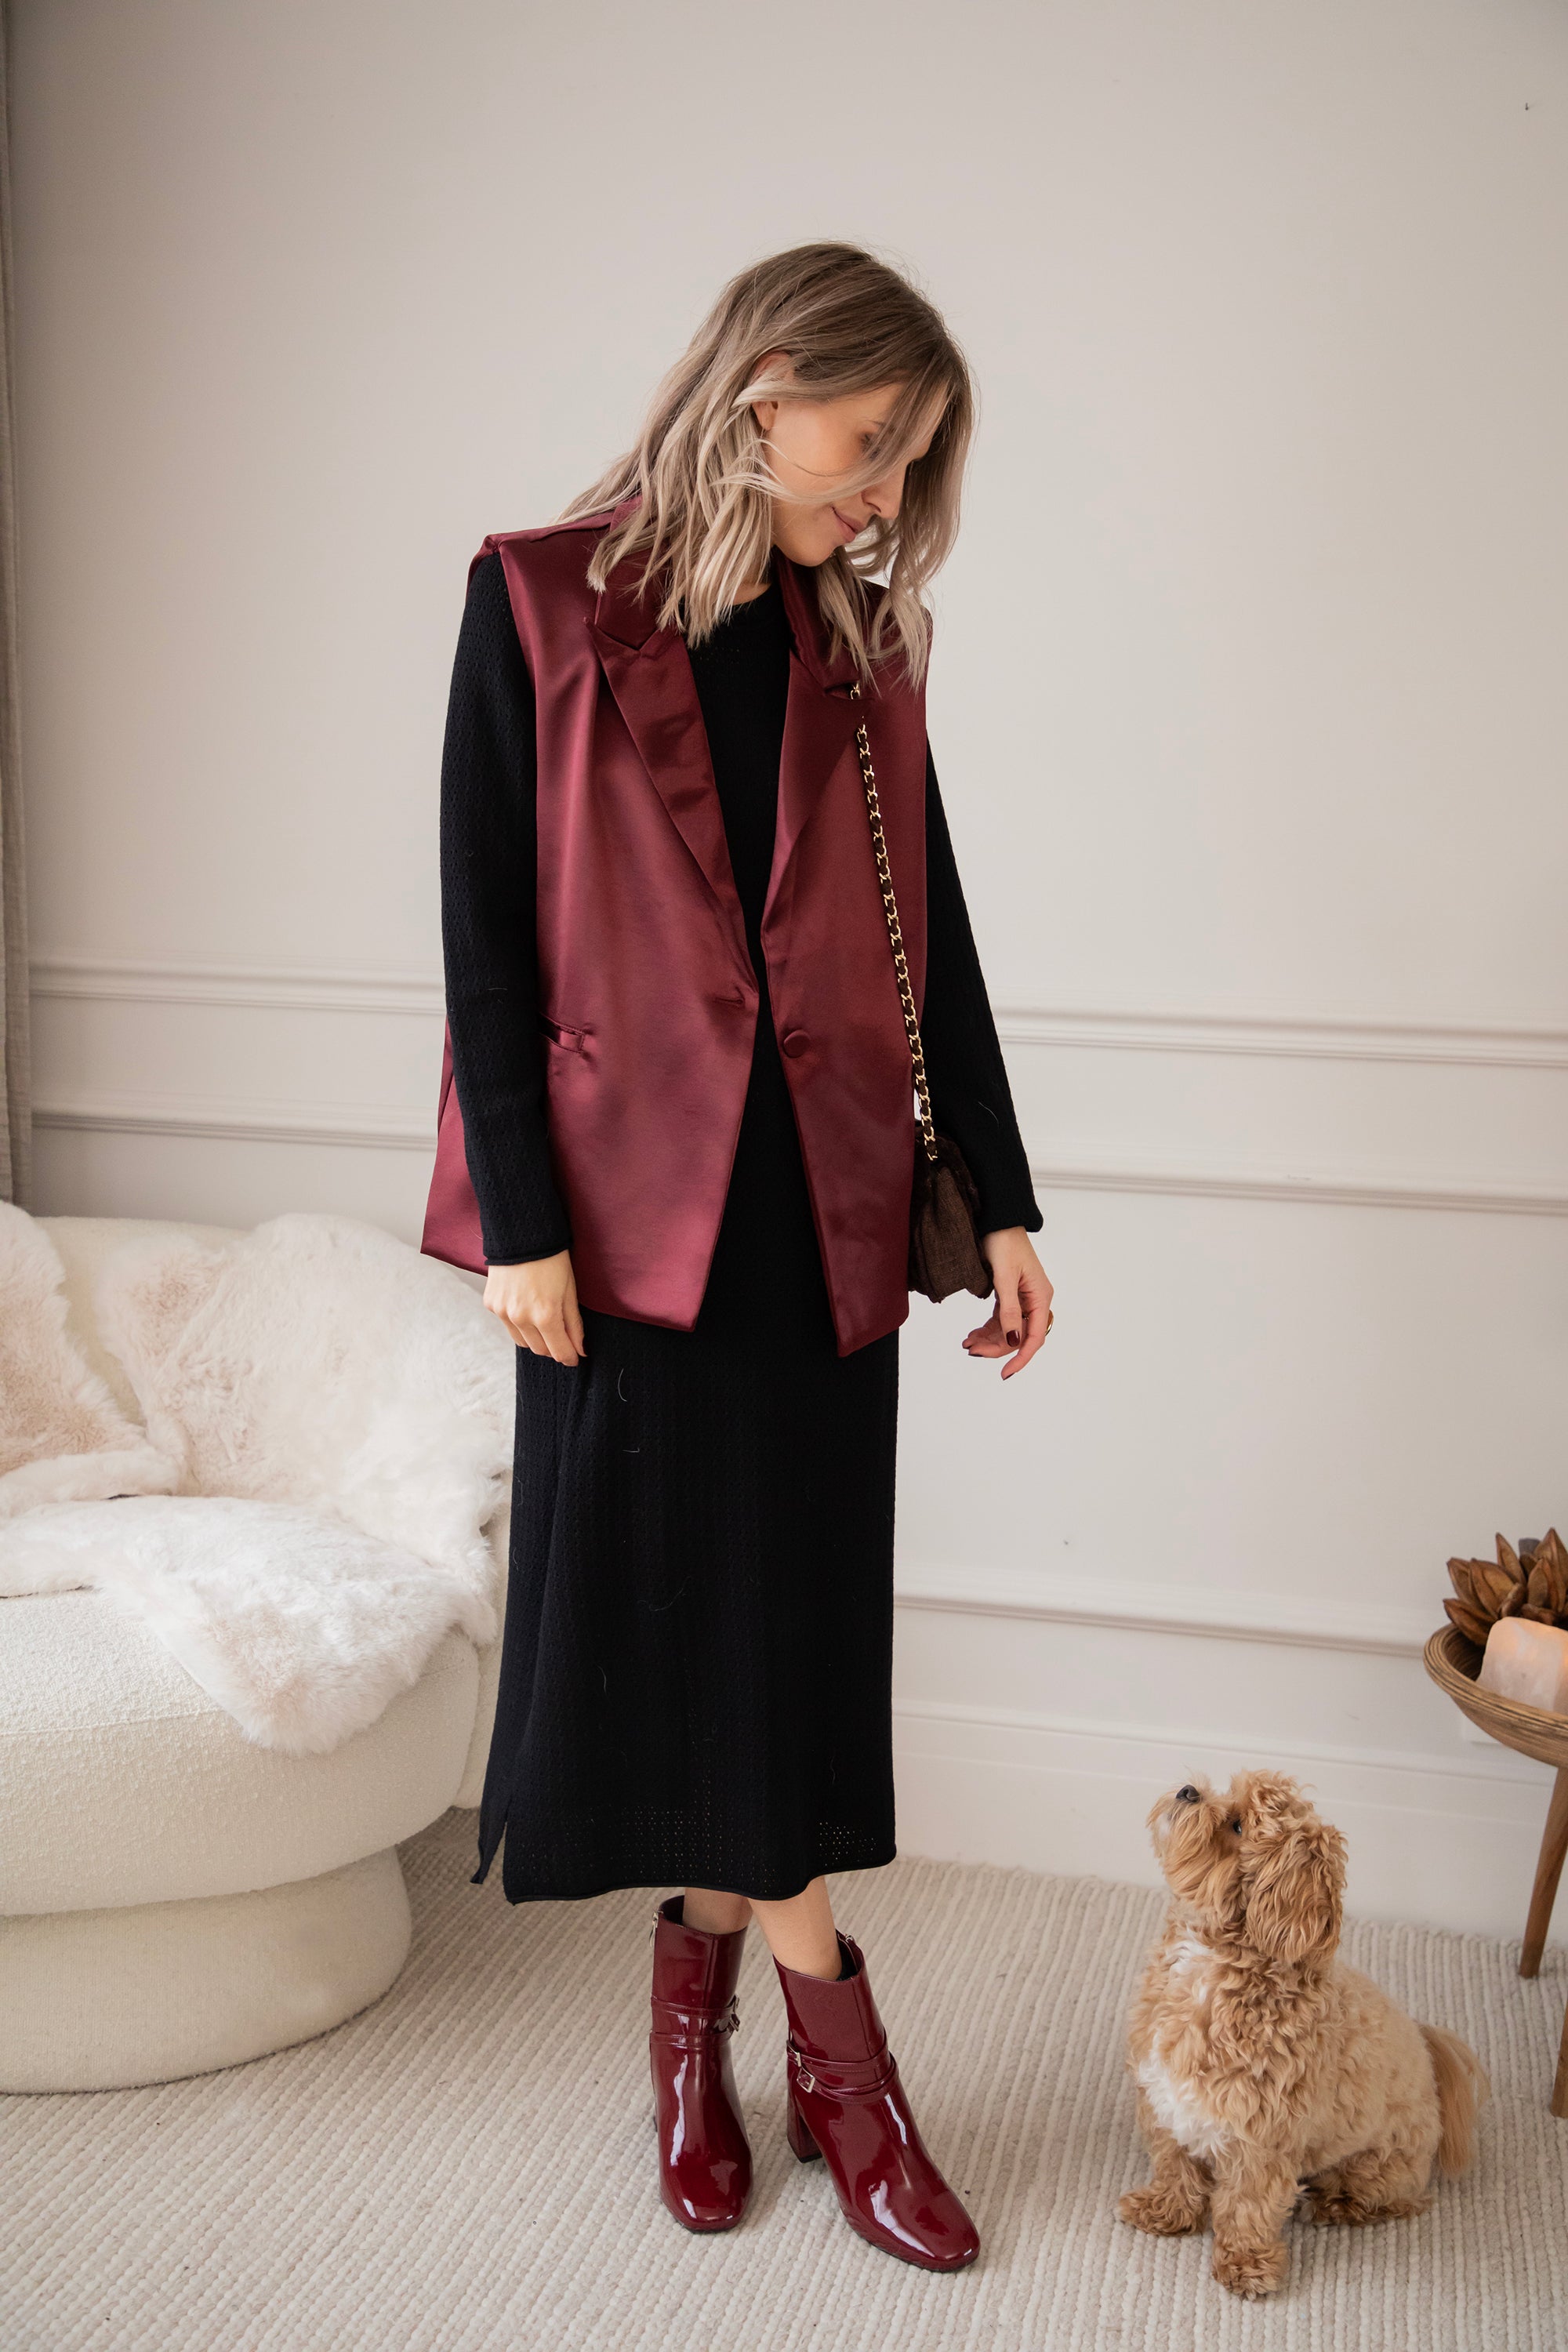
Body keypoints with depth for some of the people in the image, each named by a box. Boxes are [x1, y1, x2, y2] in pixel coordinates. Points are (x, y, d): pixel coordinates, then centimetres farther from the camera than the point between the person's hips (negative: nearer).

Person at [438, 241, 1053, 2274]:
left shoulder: (863, 643, 9)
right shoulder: (543, 602, -3)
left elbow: (930, 931, 10)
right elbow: (485, 925, -6)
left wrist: (1001, 1197, 7)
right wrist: (520, 1220, -11)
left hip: (823, 1202, 4)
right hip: (636, 1197, -3)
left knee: (793, 1623, 7)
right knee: (680, 1614, 4)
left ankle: (706, 1999, 25)